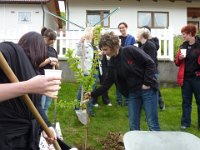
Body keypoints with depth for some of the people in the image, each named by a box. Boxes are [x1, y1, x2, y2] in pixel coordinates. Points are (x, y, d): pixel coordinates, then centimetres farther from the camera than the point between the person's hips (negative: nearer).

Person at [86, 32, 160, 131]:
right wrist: (93, 94, 0)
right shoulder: (113, 63, 5)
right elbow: (107, 83, 7)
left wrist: (147, 83, -16)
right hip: (132, 93, 6)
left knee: (152, 124, 0)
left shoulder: (130, 51, -14)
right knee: (133, 125, 9)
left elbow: (150, 63, -13)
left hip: (147, 89, -6)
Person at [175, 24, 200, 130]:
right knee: (186, 101, 11)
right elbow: (177, 63, 13)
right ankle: (185, 123, 21)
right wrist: (179, 58, -7)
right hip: (185, 78, 4)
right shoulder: (183, 46, 9)